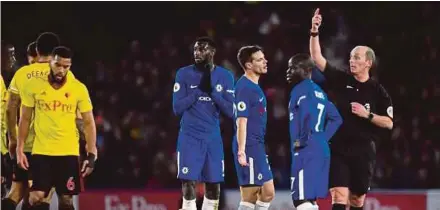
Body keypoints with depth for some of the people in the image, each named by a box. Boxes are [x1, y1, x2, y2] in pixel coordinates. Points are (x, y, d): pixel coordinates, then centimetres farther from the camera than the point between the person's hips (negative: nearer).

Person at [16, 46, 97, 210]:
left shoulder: (79, 89, -4)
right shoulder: (33, 85, -3)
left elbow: (88, 122, 2)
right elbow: (25, 119, 6)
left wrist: (92, 155, -5)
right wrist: (20, 149, 0)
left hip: (69, 153, 0)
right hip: (41, 152, 0)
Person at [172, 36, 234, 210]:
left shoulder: (225, 76, 3)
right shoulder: (184, 74, -2)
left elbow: (230, 111, -2)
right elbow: (177, 108, -7)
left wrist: (212, 90, -14)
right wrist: (199, 89, -15)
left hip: (213, 137, 2)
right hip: (189, 137, -2)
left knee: (214, 184, 3)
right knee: (188, 181, -9)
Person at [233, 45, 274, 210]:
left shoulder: (254, 86, 16)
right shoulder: (244, 87, -14)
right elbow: (241, 122, -19)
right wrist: (241, 151, -23)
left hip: (258, 147, 10)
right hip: (249, 148, -10)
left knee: (268, 193, 9)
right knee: (250, 196, -6)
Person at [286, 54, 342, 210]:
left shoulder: (300, 90, -8)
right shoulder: (318, 91, 19)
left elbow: (309, 112, -27)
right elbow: (335, 118, 23)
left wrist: (304, 140, -17)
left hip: (306, 152, -9)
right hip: (321, 150, 9)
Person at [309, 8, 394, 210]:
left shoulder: (378, 91, 0)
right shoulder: (342, 80, 3)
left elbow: (389, 123, 0)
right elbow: (317, 58, -5)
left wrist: (368, 115, -14)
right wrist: (314, 33, -17)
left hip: (363, 151, 0)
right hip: (338, 149, 0)